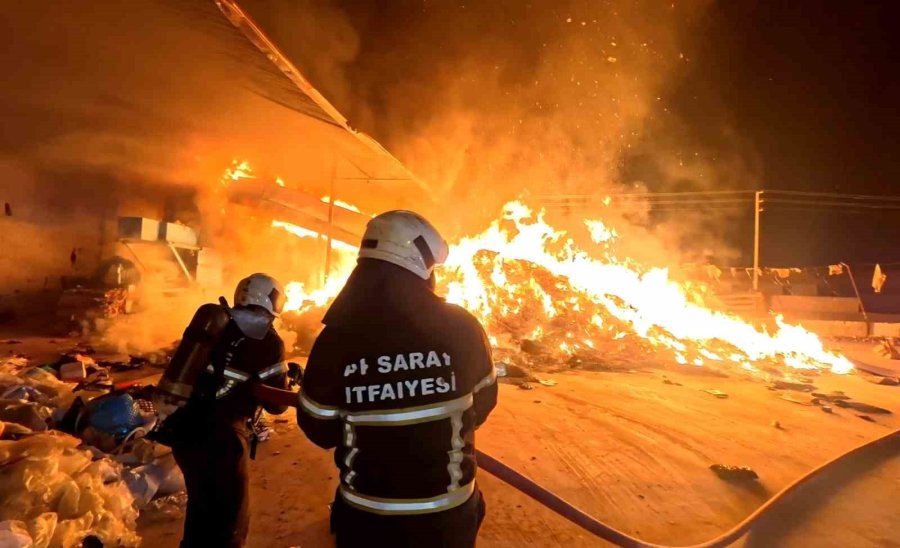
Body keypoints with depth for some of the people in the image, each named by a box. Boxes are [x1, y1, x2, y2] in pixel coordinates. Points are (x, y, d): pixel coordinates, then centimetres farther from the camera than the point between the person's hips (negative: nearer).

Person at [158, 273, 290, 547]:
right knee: (231, 517, 13)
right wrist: (288, 378, 18)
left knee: (202, 504, 28)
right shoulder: (267, 342, -7)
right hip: (219, 439, -6)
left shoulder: (210, 324, 7)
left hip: (183, 431, 6)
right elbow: (276, 404, 0)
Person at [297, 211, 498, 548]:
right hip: (447, 512, 1)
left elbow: (319, 430, -5)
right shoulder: (461, 328, -16)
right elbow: (481, 405, 0)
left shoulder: (336, 338, -17)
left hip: (366, 516, 0)